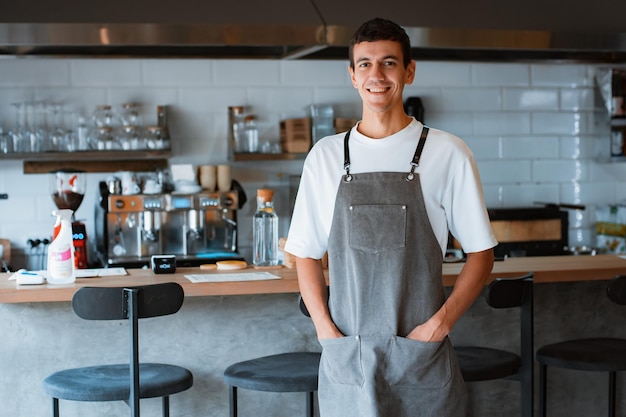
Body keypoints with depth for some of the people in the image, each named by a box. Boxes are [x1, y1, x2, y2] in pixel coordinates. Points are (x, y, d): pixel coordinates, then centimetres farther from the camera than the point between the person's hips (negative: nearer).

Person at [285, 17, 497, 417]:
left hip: (421, 357, -1)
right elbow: (306, 253, 10)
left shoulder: (447, 154, -1)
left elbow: (481, 253, 2)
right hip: (345, 358, 2)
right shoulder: (326, 156, 6)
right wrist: (325, 327, -3)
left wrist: (439, 324, -9)